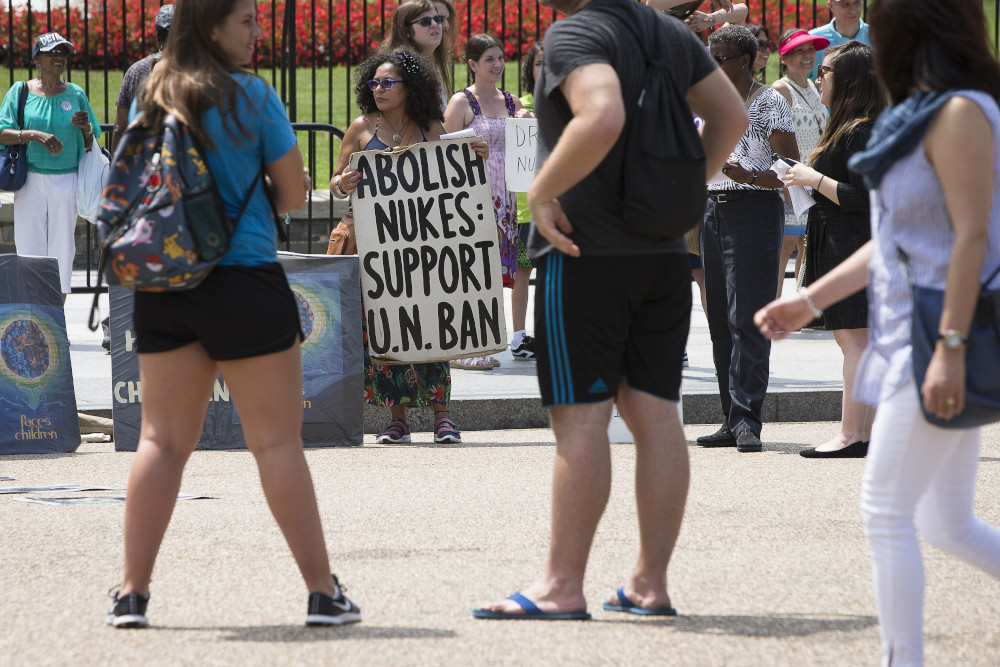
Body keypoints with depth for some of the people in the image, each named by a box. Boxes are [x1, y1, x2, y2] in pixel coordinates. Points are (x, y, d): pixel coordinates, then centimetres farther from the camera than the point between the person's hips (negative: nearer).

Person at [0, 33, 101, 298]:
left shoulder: (76, 94, 9)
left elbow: (91, 144, 13)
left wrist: (86, 128, -9)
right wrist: (34, 134, -17)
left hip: (66, 181, 1)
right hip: (30, 181, -1)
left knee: (62, 246, 1)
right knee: (29, 247, -3)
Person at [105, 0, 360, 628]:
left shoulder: (154, 99, 8)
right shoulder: (252, 95, -8)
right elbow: (294, 193, -3)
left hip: (160, 286, 5)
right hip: (241, 279, -5)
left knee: (162, 437, 9)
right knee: (277, 439, -1)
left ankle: (133, 592, 5)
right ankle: (324, 593, 3)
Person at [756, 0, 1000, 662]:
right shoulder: (928, 113, 16)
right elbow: (895, 240, 20)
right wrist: (810, 301, 20)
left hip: (940, 339, -10)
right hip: (912, 337, 10)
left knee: (887, 511, -6)